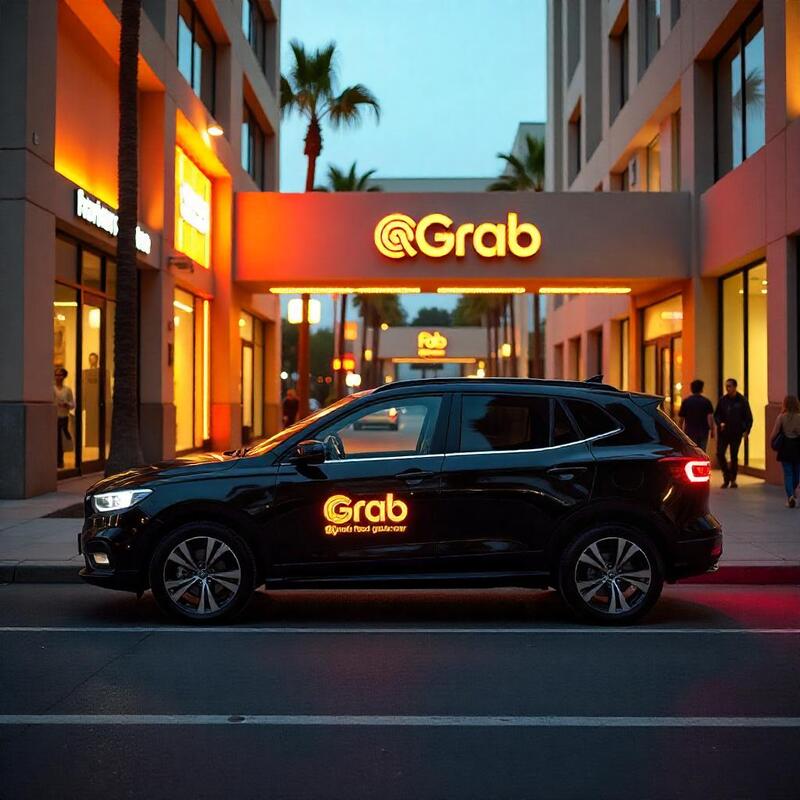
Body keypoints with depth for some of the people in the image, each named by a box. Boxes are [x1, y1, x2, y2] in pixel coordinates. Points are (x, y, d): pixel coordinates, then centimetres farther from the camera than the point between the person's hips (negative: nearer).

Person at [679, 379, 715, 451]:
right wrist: (712, 430, -3)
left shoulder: (686, 401, -1)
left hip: (690, 432, 0)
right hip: (703, 432, 0)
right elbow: (710, 417, -10)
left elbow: (681, 418, 4)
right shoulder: (706, 401, -3)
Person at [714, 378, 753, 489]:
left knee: (734, 456, 3)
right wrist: (720, 423, -9)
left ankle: (733, 479, 16)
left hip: (736, 433, -2)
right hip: (723, 432, 2)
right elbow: (716, 414, 10)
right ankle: (726, 476, 13)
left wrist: (746, 430, -12)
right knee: (720, 454, -6)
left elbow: (748, 417, -2)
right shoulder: (723, 399, 2)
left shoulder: (742, 400, -4)